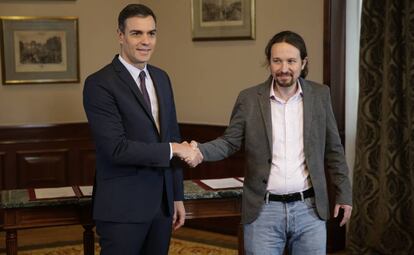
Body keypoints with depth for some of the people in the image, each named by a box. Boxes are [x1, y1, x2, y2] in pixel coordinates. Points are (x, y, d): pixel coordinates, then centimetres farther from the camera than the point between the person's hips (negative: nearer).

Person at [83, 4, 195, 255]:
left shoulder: (161, 78, 10)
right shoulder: (100, 84, -13)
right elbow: (117, 148, -20)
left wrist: (177, 196, 13)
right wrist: (171, 149, -11)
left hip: (162, 203, 6)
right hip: (123, 208, -6)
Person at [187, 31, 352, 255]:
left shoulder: (320, 95, 2)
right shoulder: (249, 99, -2)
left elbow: (333, 149, 8)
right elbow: (230, 142, 2)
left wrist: (344, 194, 8)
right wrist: (201, 151, -17)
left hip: (309, 208, 1)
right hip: (263, 210, -1)